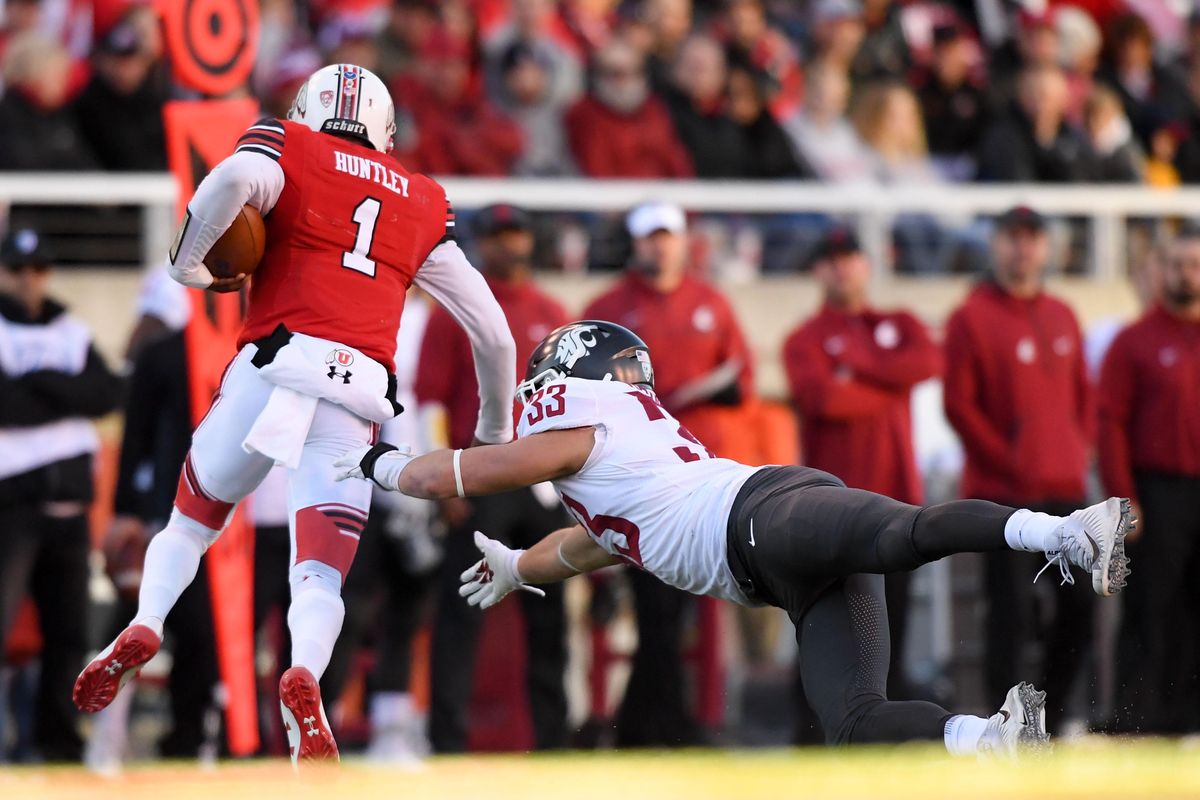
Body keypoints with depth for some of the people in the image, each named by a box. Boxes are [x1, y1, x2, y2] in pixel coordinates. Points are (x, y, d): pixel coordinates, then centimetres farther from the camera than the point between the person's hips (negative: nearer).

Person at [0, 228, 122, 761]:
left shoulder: (72, 332, 15)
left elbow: (108, 393, 1)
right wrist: (64, 396, -8)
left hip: (68, 496, 6)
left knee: (69, 627, 8)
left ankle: (57, 737, 16)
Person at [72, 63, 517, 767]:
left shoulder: (289, 150, 13)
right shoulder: (424, 205, 23)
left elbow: (234, 180, -13)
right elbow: (494, 333, 23)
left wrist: (189, 264, 2)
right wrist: (497, 429, 37)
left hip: (277, 363, -1)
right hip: (359, 395, 1)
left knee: (192, 522, 22)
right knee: (320, 574, -1)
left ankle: (144, 627, -3)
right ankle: (305, 676, -32)